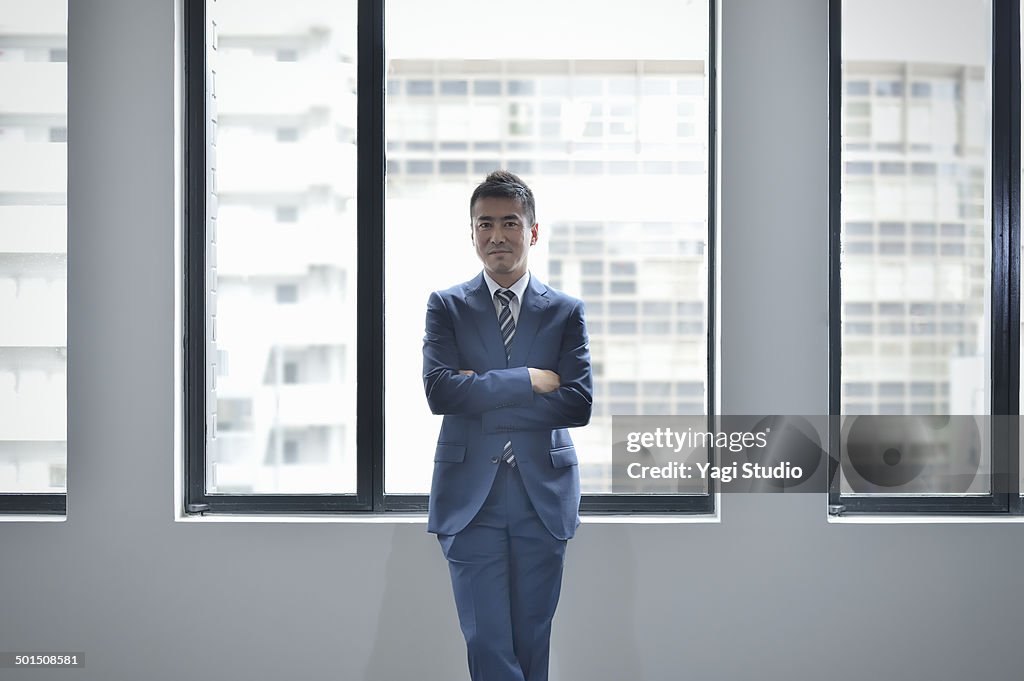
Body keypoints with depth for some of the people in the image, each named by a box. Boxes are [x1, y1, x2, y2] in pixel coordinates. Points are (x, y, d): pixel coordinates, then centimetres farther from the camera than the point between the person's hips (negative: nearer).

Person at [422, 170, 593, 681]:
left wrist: (484, 395, -11)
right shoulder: (447, 307, 6)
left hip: (543, 494, 1)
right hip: (470, 496, -1)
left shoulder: (566, 312, 7)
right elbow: (440, 391, -9)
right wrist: (528, 380, -11)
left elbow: (578, 404, -5)